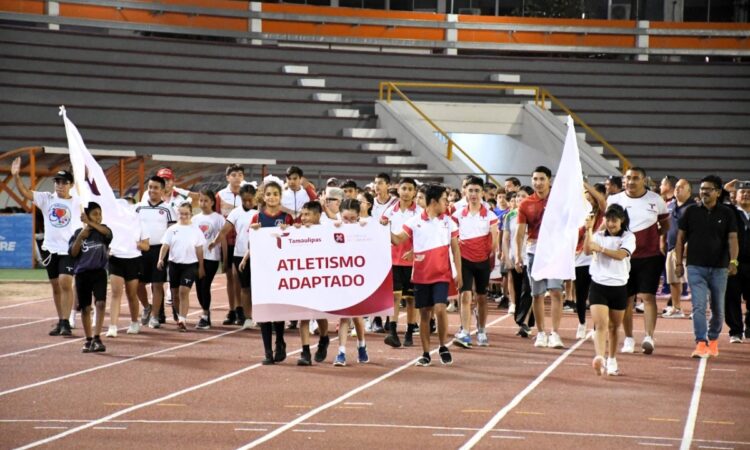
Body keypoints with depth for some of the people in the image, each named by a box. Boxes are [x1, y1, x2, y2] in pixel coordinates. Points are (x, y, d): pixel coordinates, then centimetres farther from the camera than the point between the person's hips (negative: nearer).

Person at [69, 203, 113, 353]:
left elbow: (108, 233, -21)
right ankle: (88, 340, 19)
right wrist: (80, 237, -15)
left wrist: (90, 223, -27)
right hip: (82, 273, 1)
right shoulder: (78, 232, 5)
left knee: (100, 303, -17)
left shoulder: (102, 230, 4)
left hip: (99, 272, -1)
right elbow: (72, 253, -2)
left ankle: (96, 338, -15)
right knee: (85, 308, 7)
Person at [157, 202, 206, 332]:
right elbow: (165, 245, 1)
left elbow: (199, 249, 5)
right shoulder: (172, 229, 5)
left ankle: (182, 320, -16)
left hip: (190, 264, -3)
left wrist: (201, 267, 4)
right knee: (175, 293, 10)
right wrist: (161, 259, -16)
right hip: (174, 263, 3)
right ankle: (179, 316, 30)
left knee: (184, 291, -15)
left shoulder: (195, 230, 2)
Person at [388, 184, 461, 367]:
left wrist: (458, 273, 2)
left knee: (440, 309, -15)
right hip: (421, 276, 0)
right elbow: (397, 240, -2)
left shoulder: (449, 222, 4)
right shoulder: (414, 222, -1)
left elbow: (455, 249, 7)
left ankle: (443, 347, 3)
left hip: (442, 275, 0)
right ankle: (426, 353, 12)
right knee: (424, 313, 4)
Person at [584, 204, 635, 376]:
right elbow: (587, 250, -12)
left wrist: (600, 248, -24)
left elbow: (621, 254, -18)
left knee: (614, 327, 14)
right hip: (598, 285, -1)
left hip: (619, 286, 1)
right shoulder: (598, 236, 5)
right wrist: (589, 230, -19)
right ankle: (599, 358, -31)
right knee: (600, 324, -16)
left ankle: (612, 361, 30)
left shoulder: (628, 237, 0)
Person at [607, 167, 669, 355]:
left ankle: (649, 337, -14)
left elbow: (665, 224, 14)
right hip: (624, 256, 2)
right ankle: (628, 339, 15)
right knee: (626, 299, 5)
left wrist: (662, 240, 2)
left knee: (648, 296, -10)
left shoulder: (656, 200, 2)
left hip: (650, 256, -2)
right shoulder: (615, 200, 3)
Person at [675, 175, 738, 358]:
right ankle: (701, 344, -16)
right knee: (699, 307, -13)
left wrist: (733, 261, -19)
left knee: (718, 309, 11)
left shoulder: (727, 213, 1)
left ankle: (713, 340, 31)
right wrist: (678, 263, 1)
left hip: (719, 268, 1)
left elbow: (732, 239, -4)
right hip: (696, 267, -1)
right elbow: (681, 238, 7)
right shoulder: (691, 212, 3)